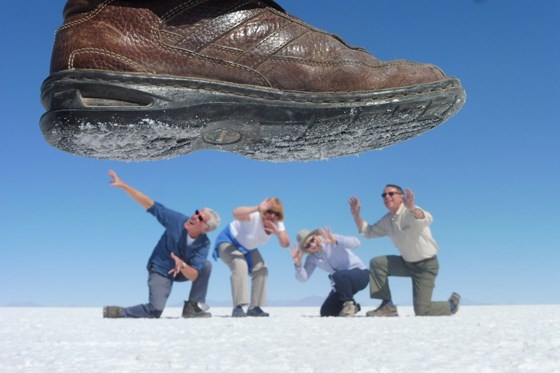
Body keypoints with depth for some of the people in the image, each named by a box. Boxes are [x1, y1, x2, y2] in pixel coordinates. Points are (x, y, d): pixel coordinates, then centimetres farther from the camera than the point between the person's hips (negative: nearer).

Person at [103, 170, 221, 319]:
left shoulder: (204, 244, -20)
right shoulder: (177, 220, -23)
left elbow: (193, 276, -25)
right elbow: (150, 205, -23)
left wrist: (182, 265, -48)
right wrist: (123, 185, -28)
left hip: (184, 272, 3)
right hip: (160, 270, -3)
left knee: (206, 265, -24)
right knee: (155, 310, -22)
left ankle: (192, 307, -11)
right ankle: (119, 312, 2)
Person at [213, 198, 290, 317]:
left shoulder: (277, 224, -13)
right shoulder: (255, 216, -36)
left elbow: (285, 244, -18)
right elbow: (236, 213, -56)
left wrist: (277, 232, -37)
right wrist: (258, 208, -68)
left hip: (248, 248, 8)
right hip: (228, 241, -7)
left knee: (261, 270, -4)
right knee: (240, 265, -31)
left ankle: (254, 307, 5)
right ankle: (238, 307, -30)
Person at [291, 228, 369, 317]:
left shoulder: (331, 240, -19)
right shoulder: (311, 258, -1)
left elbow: (356, 242, -33)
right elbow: (303, 278, -5)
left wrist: (335, 240, -49)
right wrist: (298, 264, -23)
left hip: (360, 274, -7)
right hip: (342, 283, 7)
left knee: (338, 275, -38)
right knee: (326, 312, 0)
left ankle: (349, 303, -14)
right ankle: (353, 307, 23)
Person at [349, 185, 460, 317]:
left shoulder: (409, 212, -20)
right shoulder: (387, 220, 3)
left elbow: (426, 219, -42)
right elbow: (368, 232, 11)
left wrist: (412, 208, -65)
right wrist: (356, 215, -6)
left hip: (426, 265, -7)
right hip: (407, 262, 7)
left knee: (422, 311, -9)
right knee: (377, 263, -12)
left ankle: (452, 304, 22)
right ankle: (388, 306, -5)